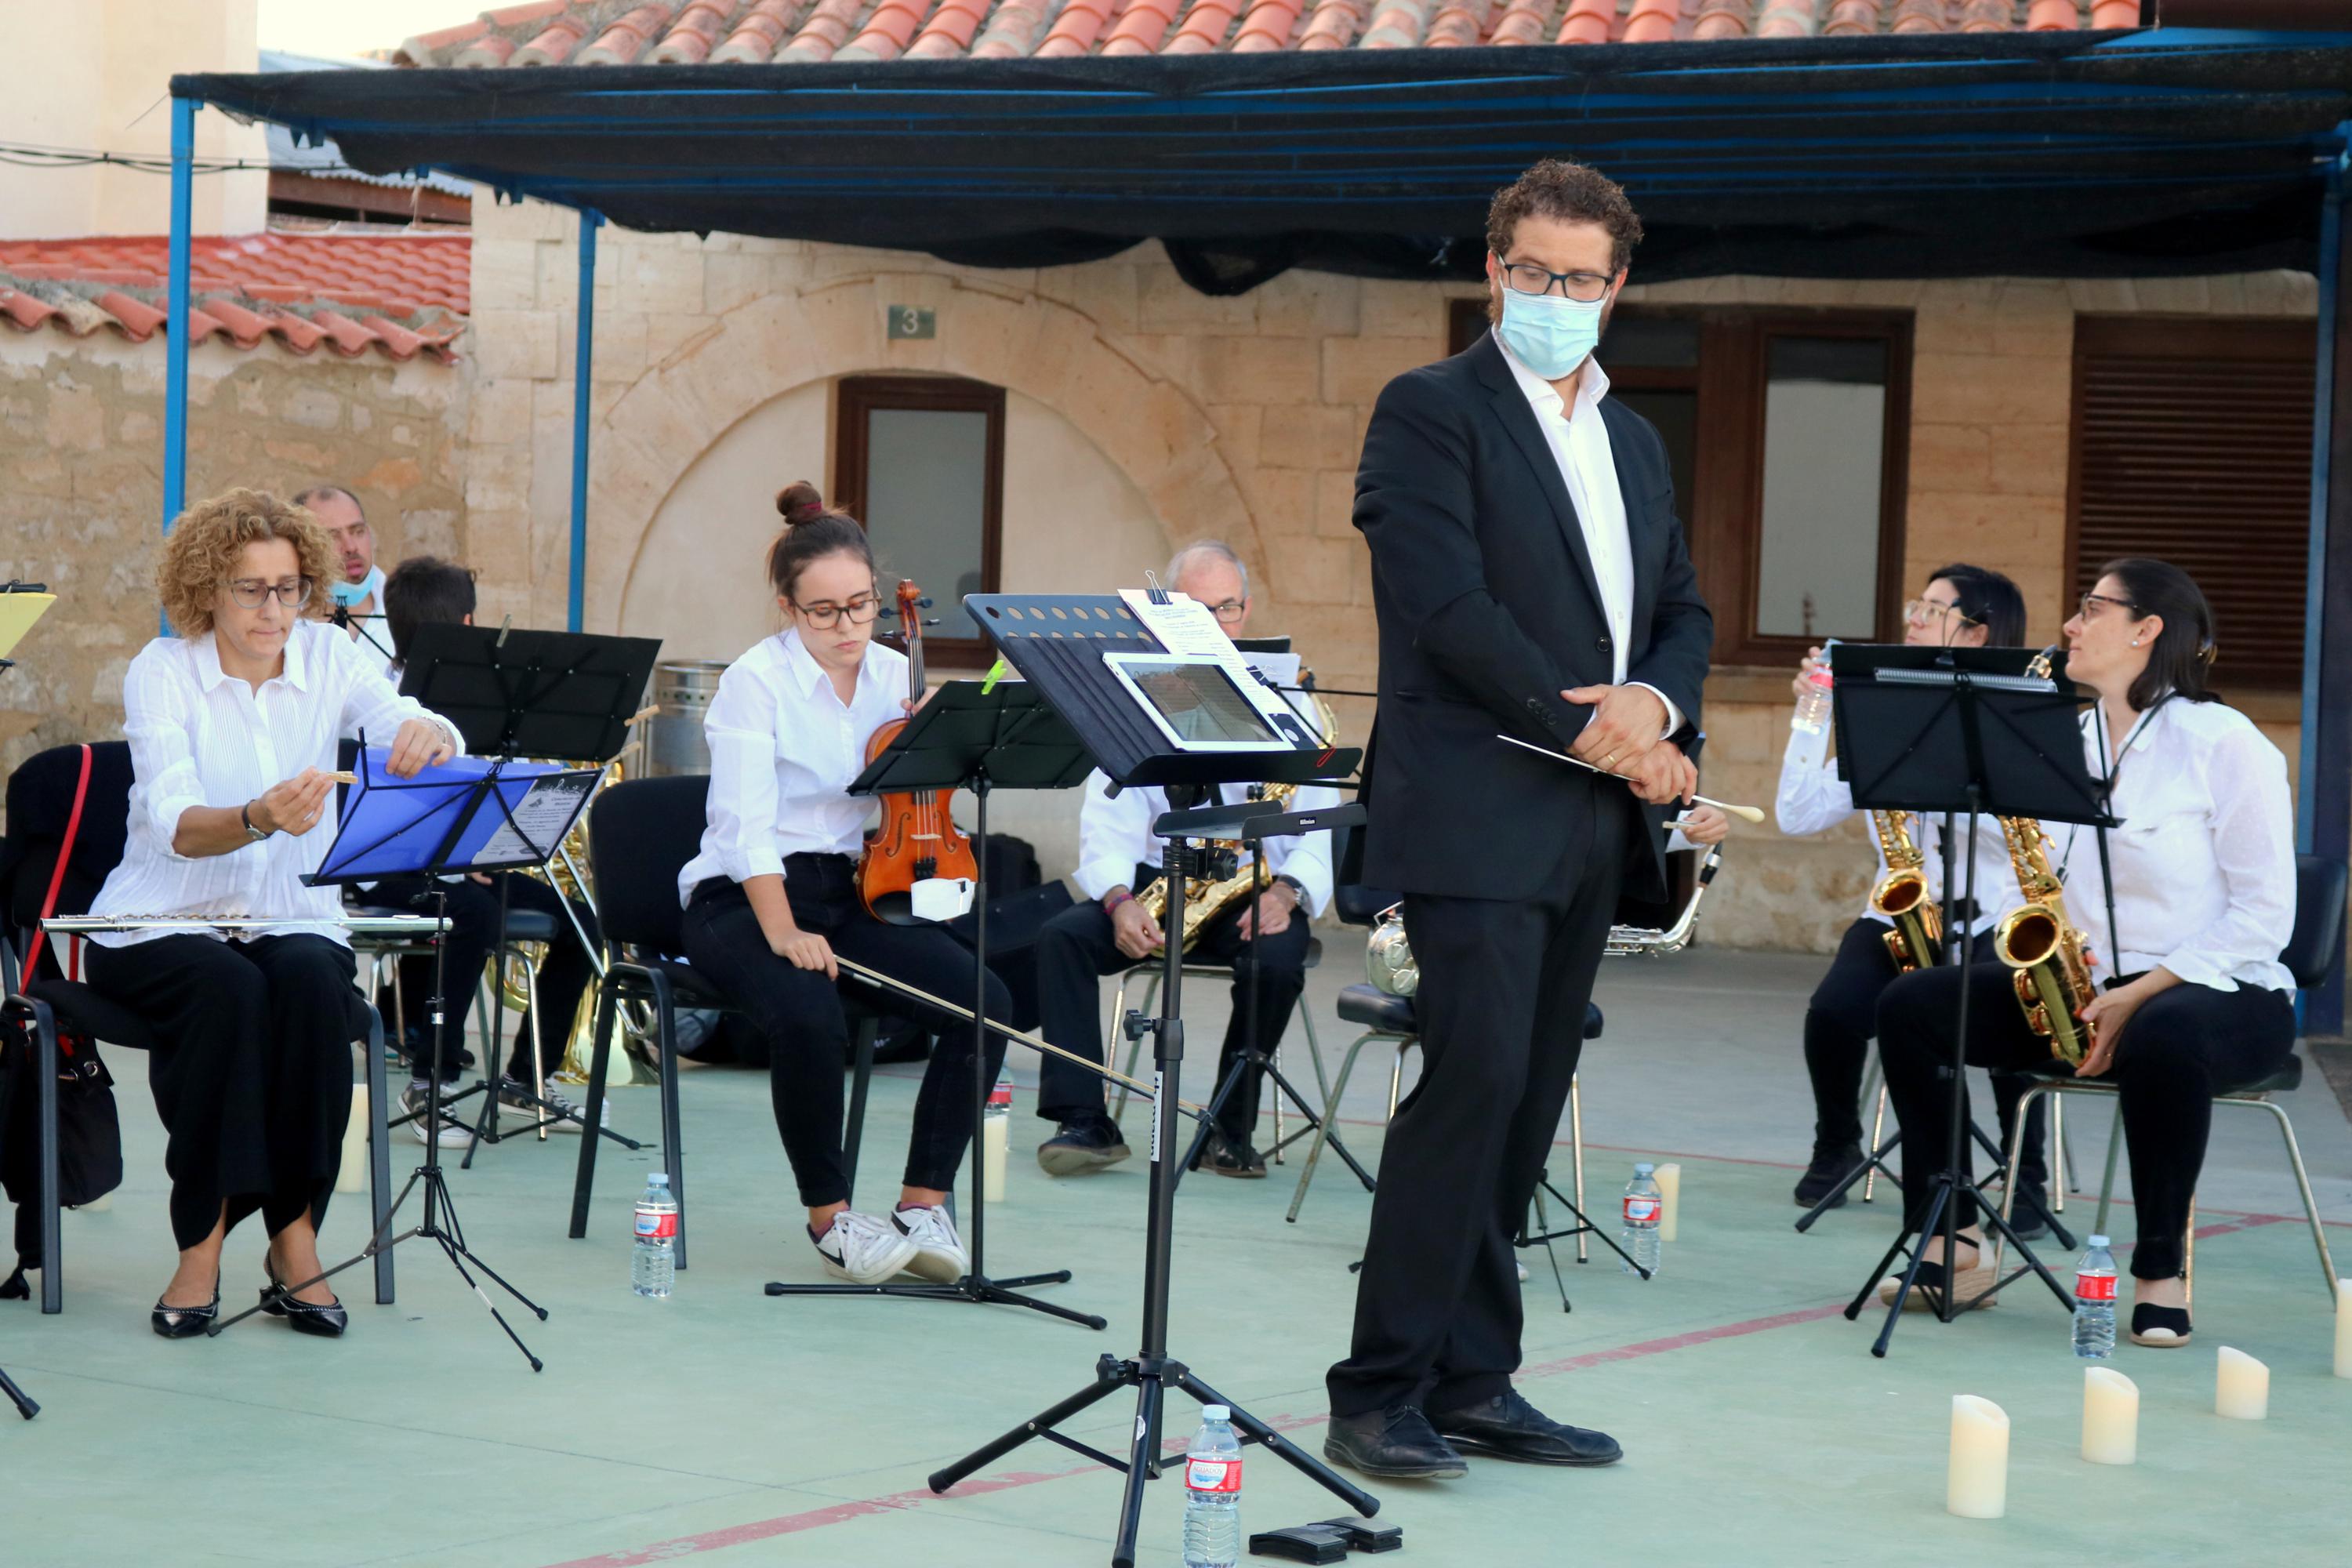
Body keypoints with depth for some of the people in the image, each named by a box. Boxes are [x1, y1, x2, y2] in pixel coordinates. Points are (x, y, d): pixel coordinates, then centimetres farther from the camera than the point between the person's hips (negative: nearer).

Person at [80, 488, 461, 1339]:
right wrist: (261, 818, -47)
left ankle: (295, 1238, -21)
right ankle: (202, 1242, -24)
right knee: (226, 988, -34)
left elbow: (427, 738, -17)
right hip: (163, 922, -2)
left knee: (312, 983, -30)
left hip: (292, 918, 3)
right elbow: (174, 824, -25)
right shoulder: (162, 671, -10)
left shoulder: (330, 657, 0)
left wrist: (429, 735, -43)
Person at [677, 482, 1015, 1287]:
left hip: (853, 891, 5)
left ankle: (924, 1202, -8)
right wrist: (783, 932, -29)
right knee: (809, 1018, -36)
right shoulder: (755, 681, -8)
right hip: (745, 899, -5)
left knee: (984, 1001, -19)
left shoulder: (894, 675, 8)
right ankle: (829, 1214, -13)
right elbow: (747, 823, -18)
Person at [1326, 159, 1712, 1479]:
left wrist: (1657, 704, -3)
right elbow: (1446, 602, -13)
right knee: (1474, 1085, -14)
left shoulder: (1633, 440, 21)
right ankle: (1379, 1395, -9)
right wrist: (1585, 725, -14)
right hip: (1478, 812, -7)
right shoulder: (1431, 412, -3)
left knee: (1526, 1105, 7)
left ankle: (1469, 1382, 13)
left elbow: (1684, 609, 20)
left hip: (1593, 825, 7)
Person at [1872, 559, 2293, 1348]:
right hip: (2082, 990, 7)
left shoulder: (2222, 743, -9)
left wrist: (2139, 996, -21)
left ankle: (2161, 1272, -24)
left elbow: (2265, 913, -13)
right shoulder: (2071, 743, 12)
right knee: (1910, 1006, -11)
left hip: (2220, 992, -7)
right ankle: (1953, 1248, -12)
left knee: (2163, 1038, -42)